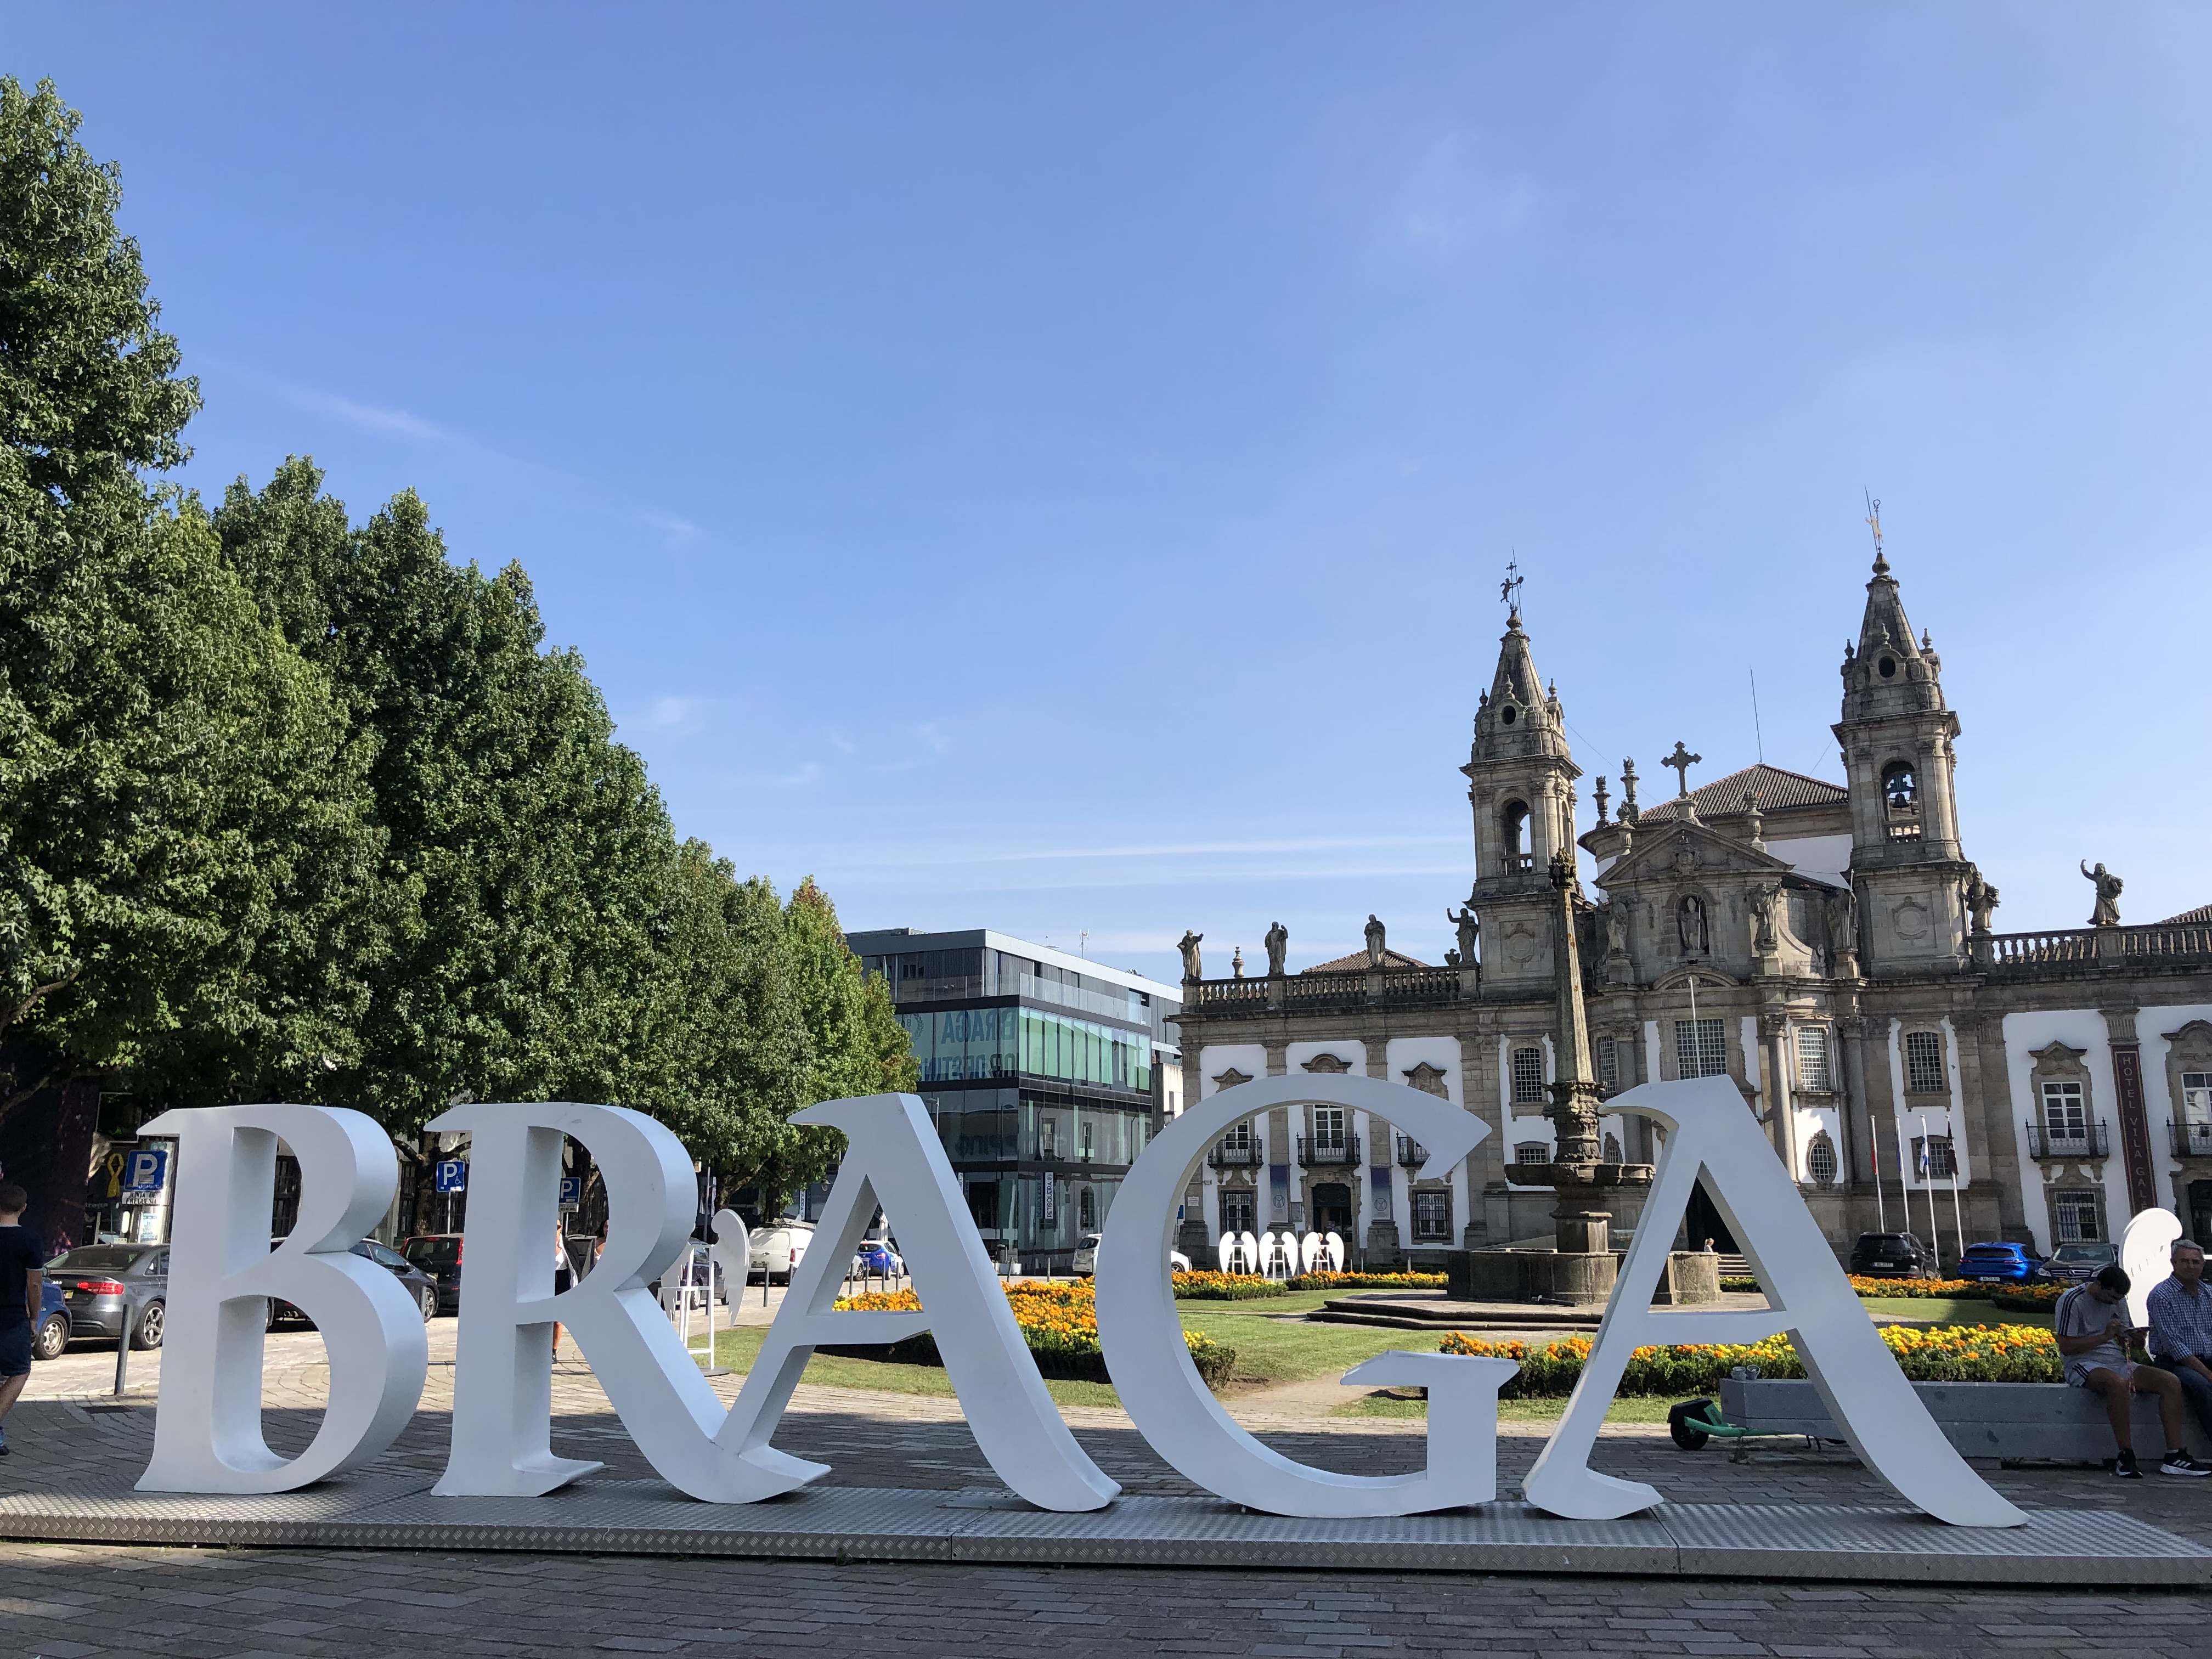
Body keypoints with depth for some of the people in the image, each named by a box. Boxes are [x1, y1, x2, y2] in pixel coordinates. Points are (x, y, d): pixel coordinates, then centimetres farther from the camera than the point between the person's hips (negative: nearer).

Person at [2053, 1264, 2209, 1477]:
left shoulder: (2116, 1302, 15)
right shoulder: (2072, 1301, -9)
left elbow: (2122, 1341, 22)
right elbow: (2066, 1347, -14)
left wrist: (2131, 1338, -3)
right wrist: (2105, 1337, -16)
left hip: (2117, 1363, 8)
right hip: (2084, 1365, -8)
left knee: (2171, 1382, -13)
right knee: (2117, 1383, -40)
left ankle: (2174, 1456, -16)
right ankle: (2126, 1456, -32)